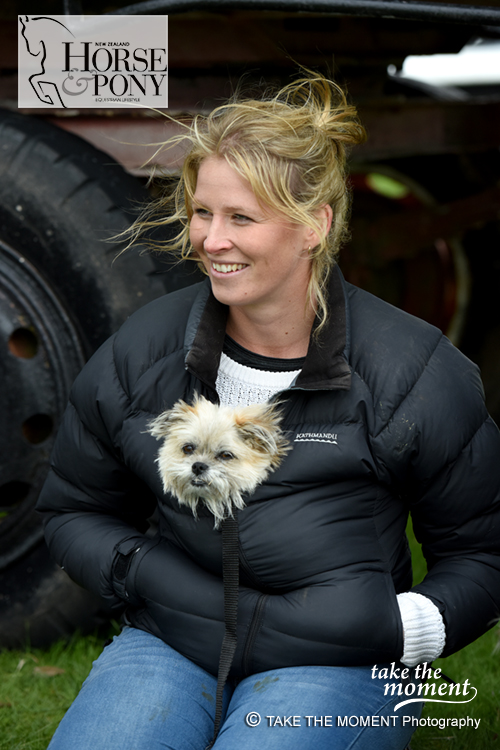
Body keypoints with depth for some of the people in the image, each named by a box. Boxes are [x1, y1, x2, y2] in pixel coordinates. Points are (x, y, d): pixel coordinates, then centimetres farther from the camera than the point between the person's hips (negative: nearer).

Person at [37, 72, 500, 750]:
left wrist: (400, 625, -14)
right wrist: (145, 573, -5)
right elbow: (74, 511, 15)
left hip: (337, 667, -2)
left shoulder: (412, 373, -6)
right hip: (169, 645, 2)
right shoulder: (141, 352, 2)